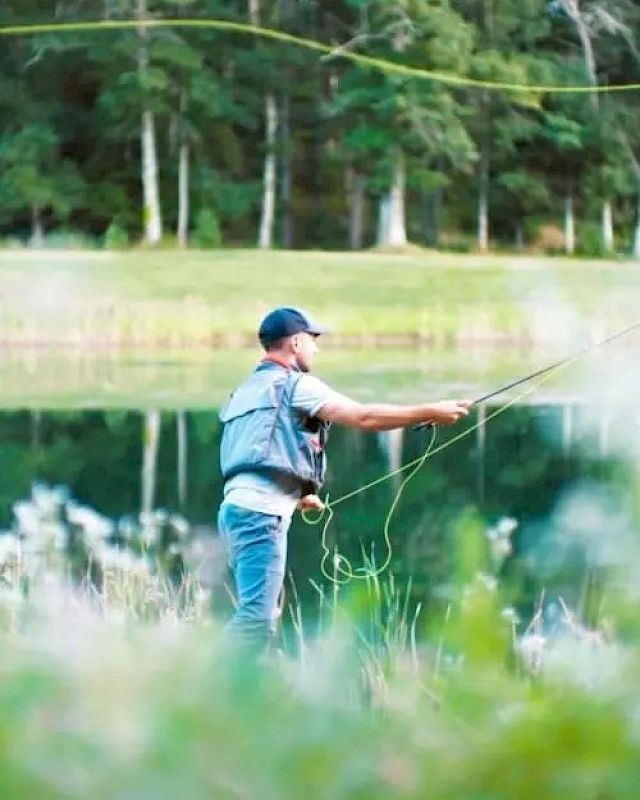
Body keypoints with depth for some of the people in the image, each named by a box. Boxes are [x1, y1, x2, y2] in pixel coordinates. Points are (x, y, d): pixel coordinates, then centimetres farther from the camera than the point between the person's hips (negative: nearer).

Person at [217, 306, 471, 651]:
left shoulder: (248, 390, 24)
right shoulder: (293, 383, -3)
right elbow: (363, 417, -12)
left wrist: (296, 496, 38)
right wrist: (430, 412, -7)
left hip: (238, 507, 10)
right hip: (261, 513, -10)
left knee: (255, 615, 11)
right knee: (256, 619, -15)